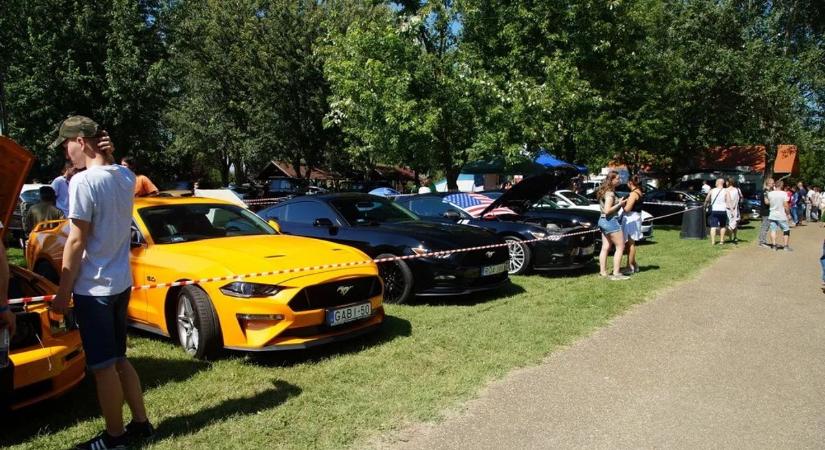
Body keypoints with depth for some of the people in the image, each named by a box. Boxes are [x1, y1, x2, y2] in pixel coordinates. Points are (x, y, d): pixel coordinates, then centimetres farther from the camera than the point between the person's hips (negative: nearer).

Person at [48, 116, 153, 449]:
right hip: (121, 282, 8)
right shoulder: (125, 176, 3)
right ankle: (140, 423, 26)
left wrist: (62, 292, -9)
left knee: (103, 366, 4)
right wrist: (108, 157, 6)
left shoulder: (83, 181, -18)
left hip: (93, 287, -8)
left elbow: (77, 242, -17)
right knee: (118, 358, 19)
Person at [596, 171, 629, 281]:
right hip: (611, 221, -9)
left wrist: (620, 202, 9)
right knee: (620, 247, -3)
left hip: (603, 221, 9)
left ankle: (602, 272, 12)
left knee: (605, 248, 10)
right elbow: (607, 210, -24)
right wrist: (619, 204, -16)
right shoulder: (610, 194, -17)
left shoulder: (604, 191, 11)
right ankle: (616, 273, -4)